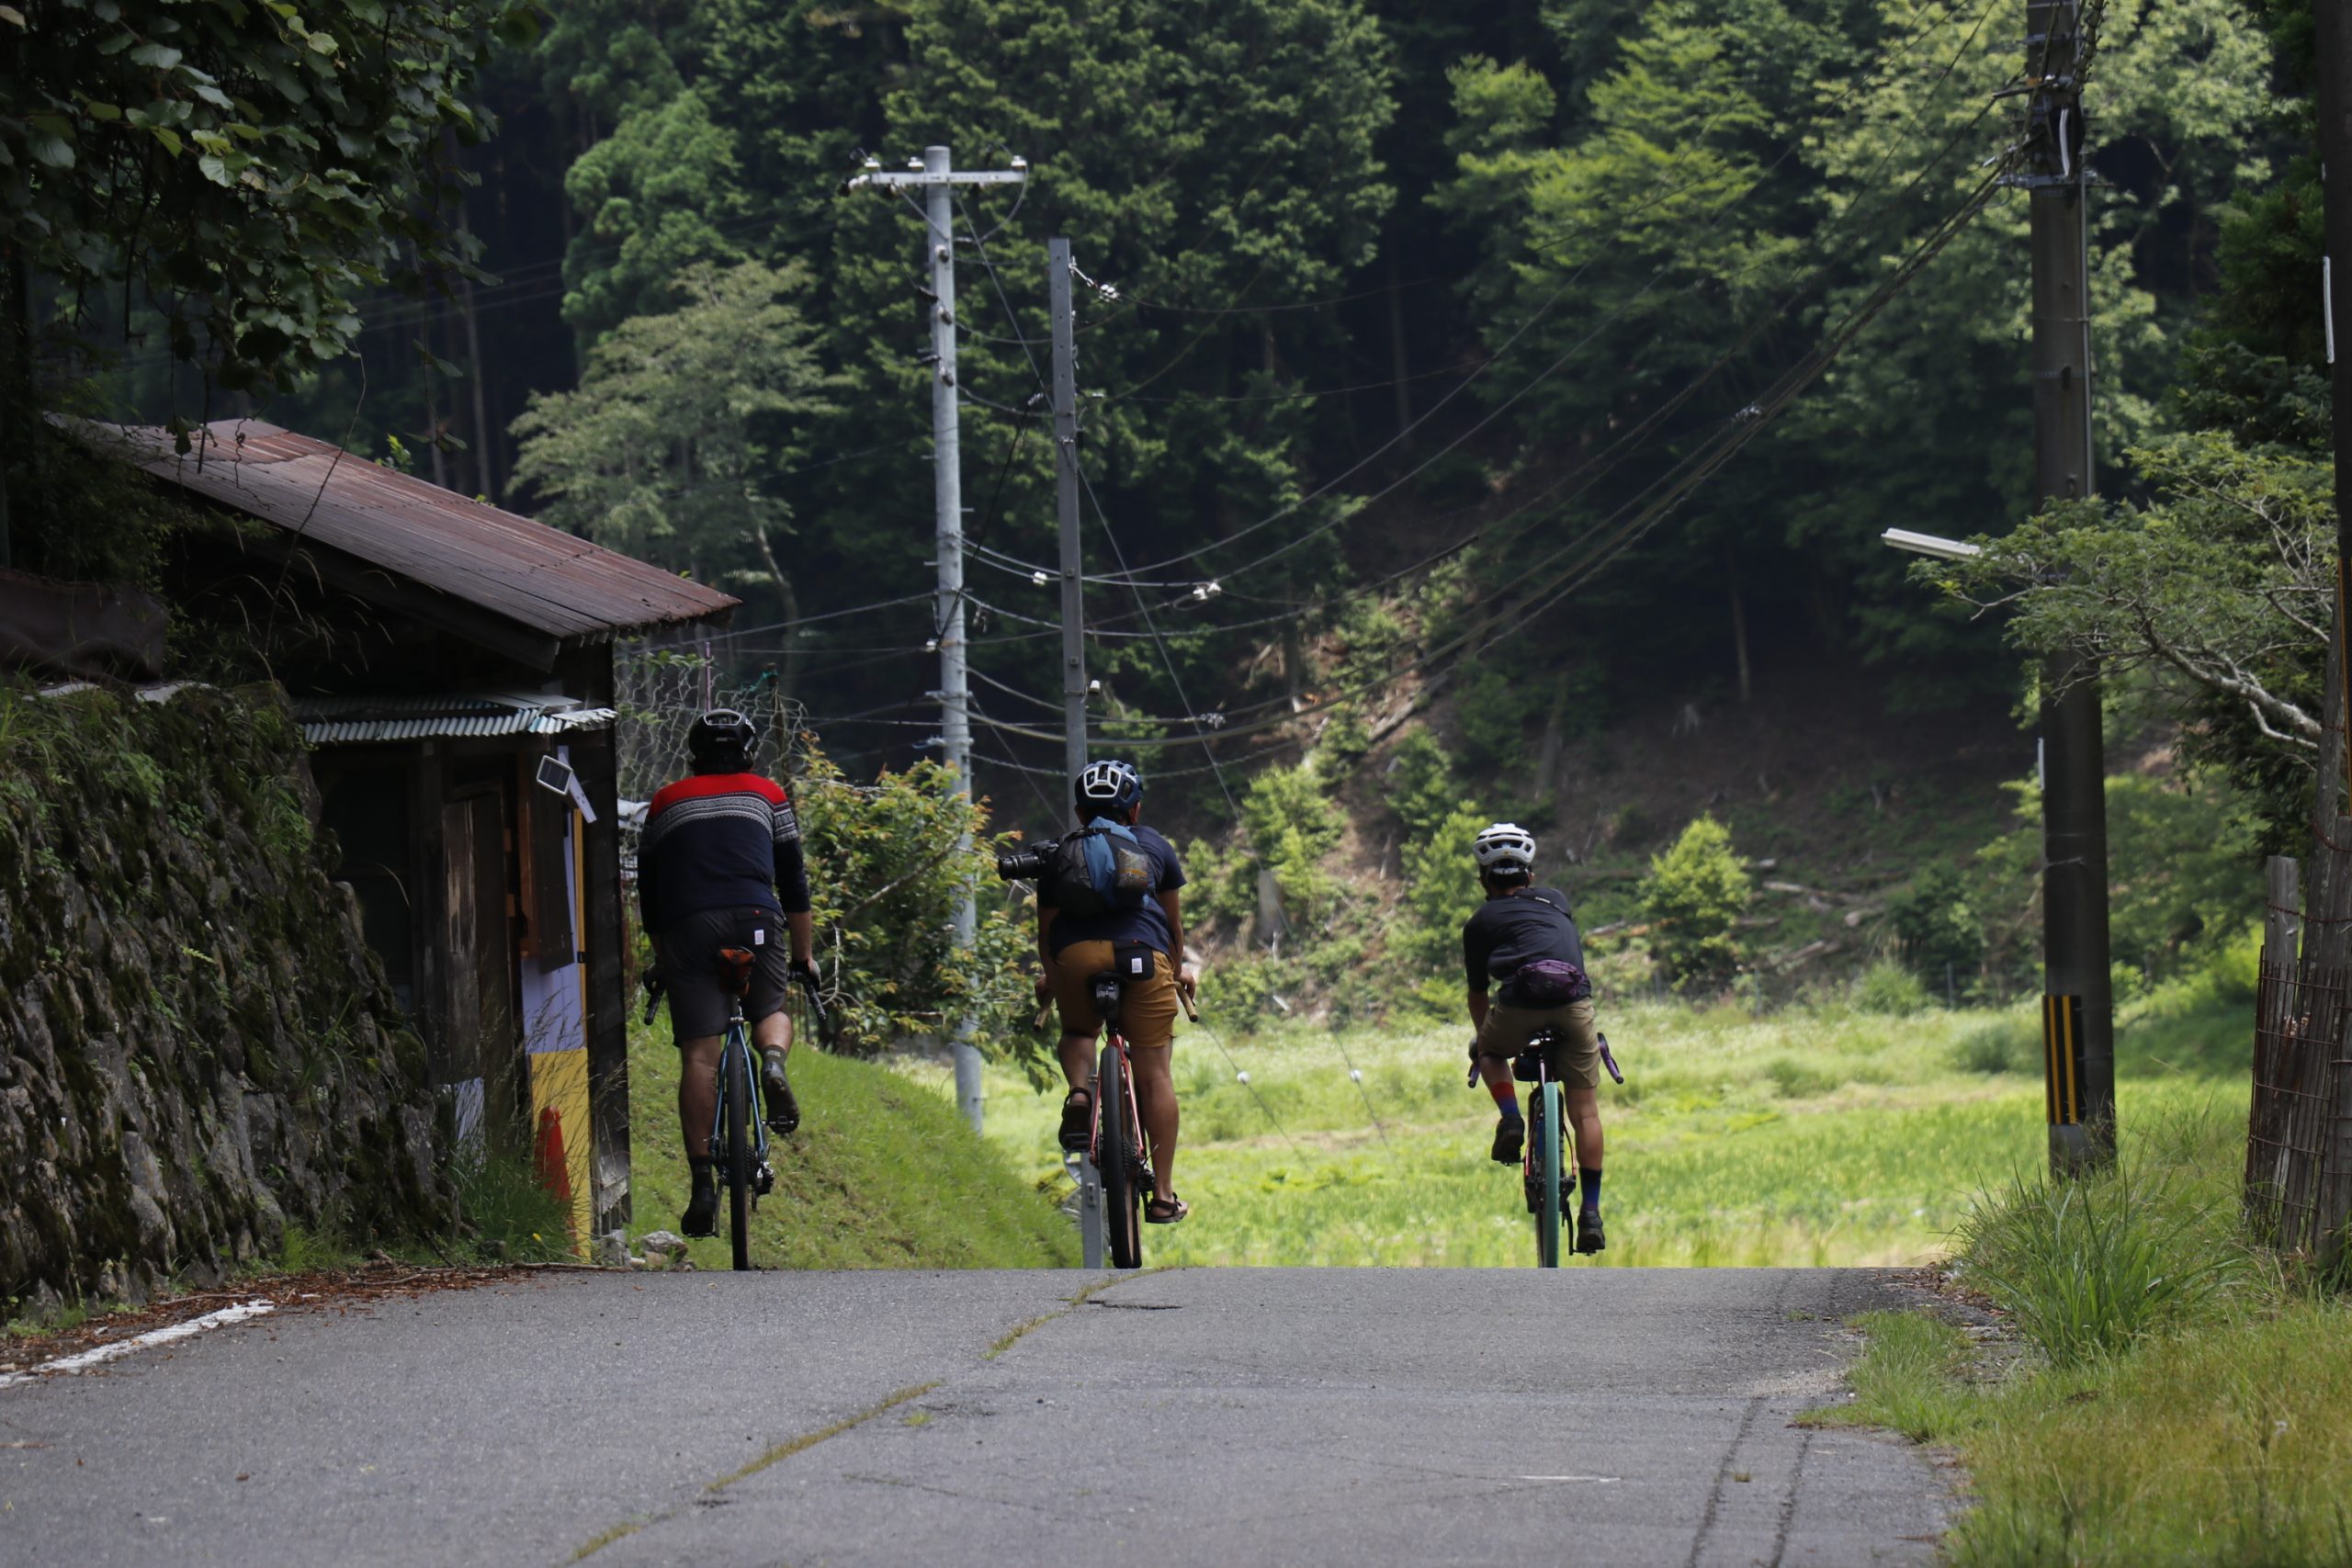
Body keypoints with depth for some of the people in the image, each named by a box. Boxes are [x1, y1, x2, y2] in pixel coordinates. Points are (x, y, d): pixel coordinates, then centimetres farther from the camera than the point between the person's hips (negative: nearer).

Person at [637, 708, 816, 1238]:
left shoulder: (665, 803, 23)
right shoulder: (768, 795, 20)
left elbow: (647, 891, 24)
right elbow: (794, 881, 20)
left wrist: (660, 957, 32)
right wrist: (804, 955, 26)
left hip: (686, 928, 0)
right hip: (753, 918, 0)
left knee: (699, 1057, -3)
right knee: (772, 1011, 24)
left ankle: (703, 1183, -10)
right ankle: (773, 1061, -11)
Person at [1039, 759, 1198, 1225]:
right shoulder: (1154, 846, 27)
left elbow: (1046, 928, 28)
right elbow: (1174, 919, 35)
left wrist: (1050, 976, 45)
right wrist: (1179, 968, 51)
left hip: (1075, 954, 1)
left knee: (1077, 1033, 30)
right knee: (1154, 1075, 4)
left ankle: (1078, 1093, -4)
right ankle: (1163, 1195, 3)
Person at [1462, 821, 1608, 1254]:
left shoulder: (1481, 922, 21)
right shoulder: (1557, 900, 28)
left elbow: (1478, 995, 29)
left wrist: (1483, 1038, 46)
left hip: (1520, 1005, -1)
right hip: (1574, 1001, 2)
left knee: (1489, 1051, 33)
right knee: (1585, 1111, 9)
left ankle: (1510, 1116, 7)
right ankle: (1591, 1212, 3)